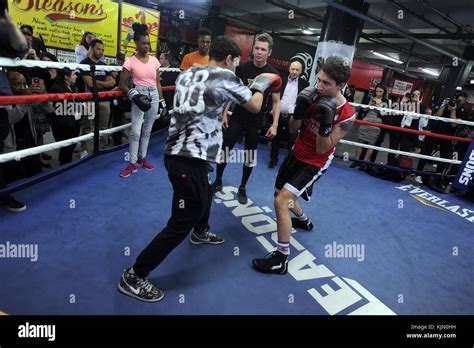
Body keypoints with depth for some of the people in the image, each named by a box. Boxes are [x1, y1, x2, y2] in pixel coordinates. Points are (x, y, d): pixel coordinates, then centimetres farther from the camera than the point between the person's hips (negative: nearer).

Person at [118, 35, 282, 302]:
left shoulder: (187, 74, 13)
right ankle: (133, 277, 11)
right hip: (190, 159, -9)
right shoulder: (224, 77, -7)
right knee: (181, 223, 0)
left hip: (177, 153, 9)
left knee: (205, 194, 31)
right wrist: (261, 85, 23)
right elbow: (254, 107, 5)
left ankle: (201, 232, 58)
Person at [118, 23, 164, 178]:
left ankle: (142, 158, 25)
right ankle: (133, 163, 5)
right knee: (136, 131, -6)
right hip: (139, 95, -4)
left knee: (147, 130, 12)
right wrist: (134, 95, -19)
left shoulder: (154, 60, 6)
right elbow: (121, 84, -3)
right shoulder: (130, 61, -5)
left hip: (154, 96, 4)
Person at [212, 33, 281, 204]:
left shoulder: (273, 74, -5)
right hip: (237, 117, 0)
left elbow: (276, 101, 0)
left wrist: (275, 124, -8)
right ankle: (218, 181, 23)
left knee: (250, 157, 8)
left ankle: (242, 188, 26)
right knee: (224, 149, 2)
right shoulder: (242, 68, -5)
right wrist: (224, 113, -3)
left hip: (256, 122, 0)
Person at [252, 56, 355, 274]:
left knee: (281, 201, -21)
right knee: (283, 194, 23)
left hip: (314, 164, -7)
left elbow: (321, 150, -21)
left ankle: (281, 258, -8)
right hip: (296, 154, 7)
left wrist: (326, 123, -33)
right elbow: (293, 129, -3)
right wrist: (300, 109, -21)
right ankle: (303, 221, 55)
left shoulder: (346, 115, -22)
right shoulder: (315, 96, -9)